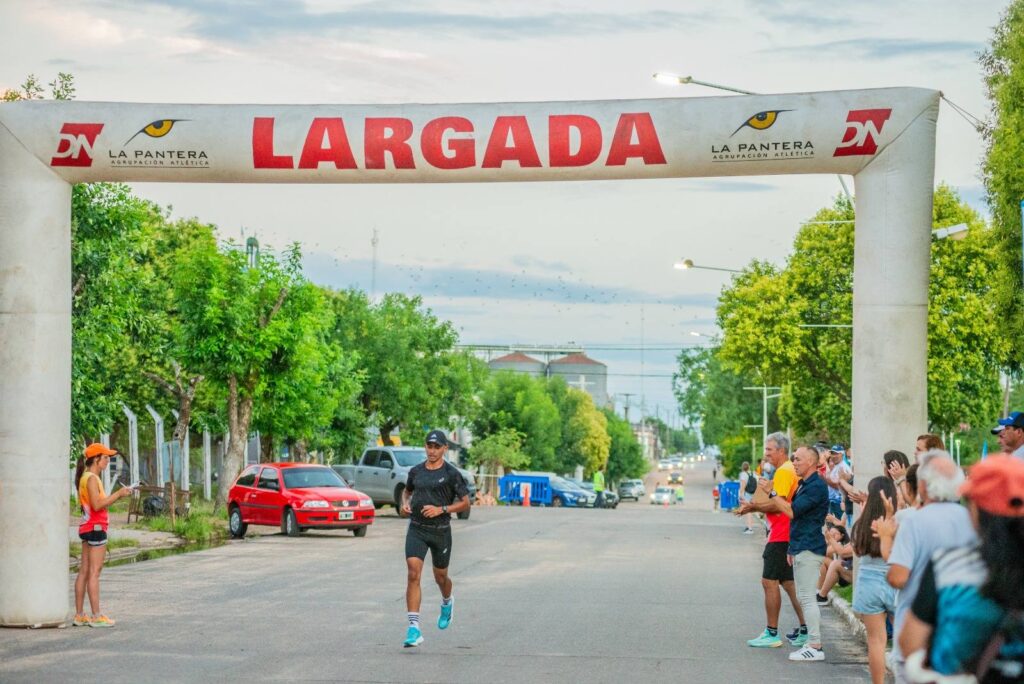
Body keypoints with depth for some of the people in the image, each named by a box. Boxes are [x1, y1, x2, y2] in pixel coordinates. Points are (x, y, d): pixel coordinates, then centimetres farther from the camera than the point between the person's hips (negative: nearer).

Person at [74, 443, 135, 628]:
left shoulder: (87, 478, 16)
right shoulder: (92, 478, -14)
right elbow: (97, 505, -22)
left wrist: (117, 496, 12)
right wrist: (118, 494, -15)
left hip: (87, 527, 10)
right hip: (95, 527, -10)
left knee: (84, 571, 9)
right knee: (94, 572, -9)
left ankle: (79, 615, 11)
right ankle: (96, 616, -8)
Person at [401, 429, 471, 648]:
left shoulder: (451, 473, -6)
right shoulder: (416, 471, 5)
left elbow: (465, 503, -3)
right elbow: (407, 491, 24)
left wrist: (441, 509, -16)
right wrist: (405, 504, 2)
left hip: (440, 530, -1)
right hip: (416, 529, 1)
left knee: (440, 577, 15)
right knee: (413, 575, -15)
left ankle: (447, 602, 53)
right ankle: (414, 630, -19)